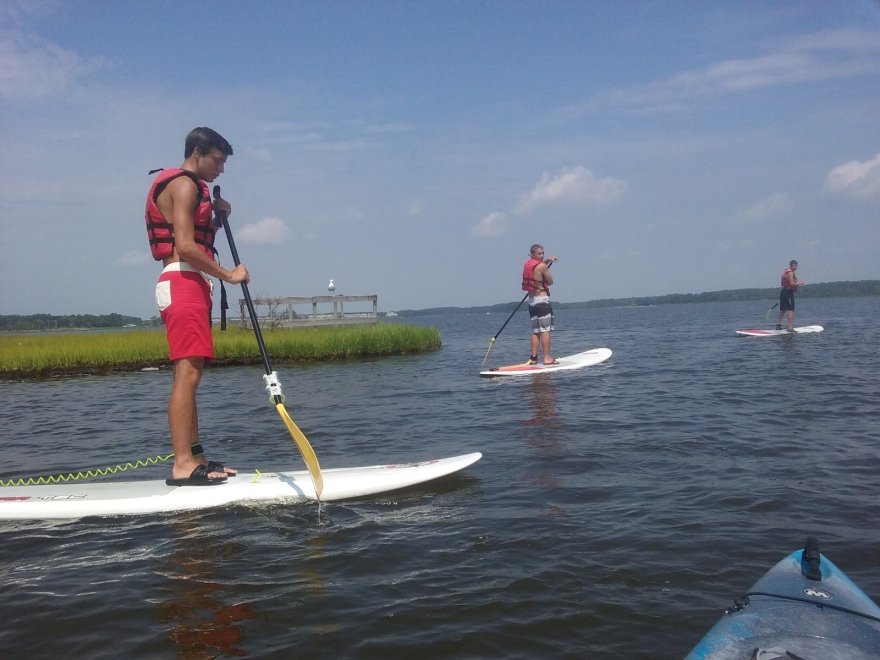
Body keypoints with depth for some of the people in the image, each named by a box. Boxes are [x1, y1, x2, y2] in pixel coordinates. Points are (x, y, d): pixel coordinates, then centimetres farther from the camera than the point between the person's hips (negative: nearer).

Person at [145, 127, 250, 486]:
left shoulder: (188, 188, 26)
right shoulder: (184, 184, -7)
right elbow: (186, 246, -19)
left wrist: (214, 214, 14)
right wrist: (228, 274, -13)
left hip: (189, 287, 11)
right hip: (182, 284, -11)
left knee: (189, 375, 11)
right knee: (186, 374, -15)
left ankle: (193, 456, 16)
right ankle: (183, 465, -16)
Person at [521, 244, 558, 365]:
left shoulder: (527, 264, 10)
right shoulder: (542, 266, -12)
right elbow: (550, 282, -2)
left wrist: (548, 260, 20)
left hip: (531, 300, 8)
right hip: (542, 299, -8)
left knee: (535, 331, 12)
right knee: (545, 330, -5)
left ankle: (533, 358, 11)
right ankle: (547, 358, -6)